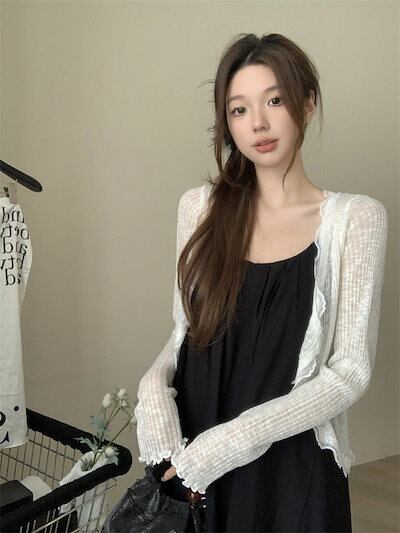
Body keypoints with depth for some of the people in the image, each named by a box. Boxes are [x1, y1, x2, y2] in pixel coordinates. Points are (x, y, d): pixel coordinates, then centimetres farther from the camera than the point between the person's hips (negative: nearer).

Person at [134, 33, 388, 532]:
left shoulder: (355, 217, -10)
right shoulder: (201, 207, 0)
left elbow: (349, 372, -12)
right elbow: (185, 330, 8)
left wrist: (235, 437, -19)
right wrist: (154, 384, -12)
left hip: (292, 469, -3)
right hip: (188, 462, 3)